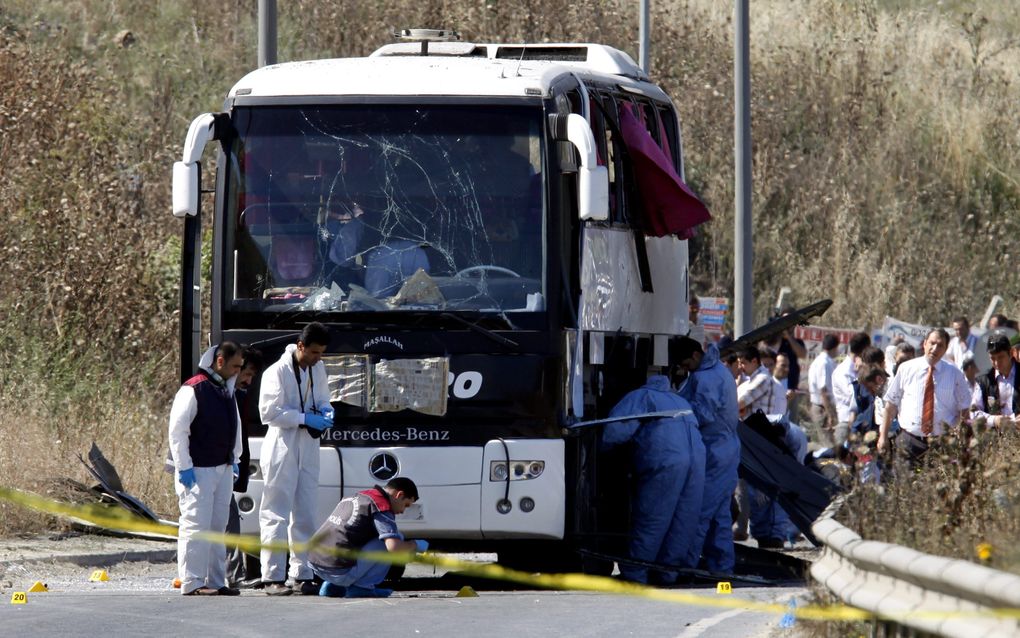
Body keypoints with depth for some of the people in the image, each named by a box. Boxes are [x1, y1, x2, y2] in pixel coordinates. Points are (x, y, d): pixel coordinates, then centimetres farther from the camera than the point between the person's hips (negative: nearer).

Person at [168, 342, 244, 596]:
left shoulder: (227, 390, 14)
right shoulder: (193, 390, -13)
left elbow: (234, 427, 26)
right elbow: (177, 430, -15)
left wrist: (234, 460, 19)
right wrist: (184, 468, -17)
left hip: (223, 469, 9)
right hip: (198, 470, -9)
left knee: (218, 526, 10)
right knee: (196, 527, -10)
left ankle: (216, 582, 15)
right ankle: (192, 583, -9)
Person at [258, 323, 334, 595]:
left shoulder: (317, 369, 9)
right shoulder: (277, 372, -12)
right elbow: (269, 412, -16)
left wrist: (325, 412, 0)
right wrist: (305, 419, -20)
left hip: (308, 450, 7)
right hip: (282, 449, -7)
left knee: (305, 516, 10)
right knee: (276, 514, -5)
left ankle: (303, 574, 15)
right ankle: (272, 577, -5)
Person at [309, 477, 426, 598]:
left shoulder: (358, 496, 21)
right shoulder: (382, 506, -7)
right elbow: (394, 547, -19)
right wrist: (416, 545, 3)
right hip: (340, 572, -9)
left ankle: (332, 586, 17)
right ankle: (361, 587, -1)